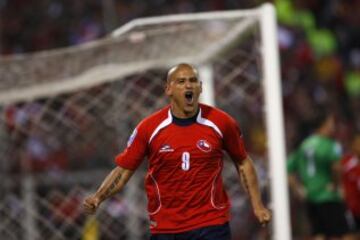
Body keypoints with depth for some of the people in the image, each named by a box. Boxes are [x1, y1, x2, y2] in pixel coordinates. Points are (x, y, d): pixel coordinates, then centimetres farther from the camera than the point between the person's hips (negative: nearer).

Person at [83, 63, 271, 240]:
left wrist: (257, 205, 6)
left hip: (211, 224, -1)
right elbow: (123, 170, 1)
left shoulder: (220, 122, -3)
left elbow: (243, 162, 11)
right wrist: (98, 197, -15)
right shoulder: (149, 128, -4)